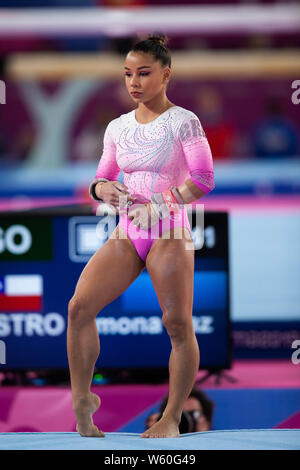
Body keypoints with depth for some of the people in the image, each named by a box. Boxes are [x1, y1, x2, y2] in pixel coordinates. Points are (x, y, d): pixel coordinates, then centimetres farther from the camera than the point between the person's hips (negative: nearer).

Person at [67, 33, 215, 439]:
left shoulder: (184, 122, -3)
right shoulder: (118, 128, 12)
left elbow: (204, 179, -11)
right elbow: (102, 177, 19)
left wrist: (159, 204, -20)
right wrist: (102, 189, -6)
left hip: (169, 233, -5)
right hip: (127, 234, 5)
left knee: (178, 325, -6)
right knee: (79, 307, -10)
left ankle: (172, 418, 2)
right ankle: (82, 398, 0)